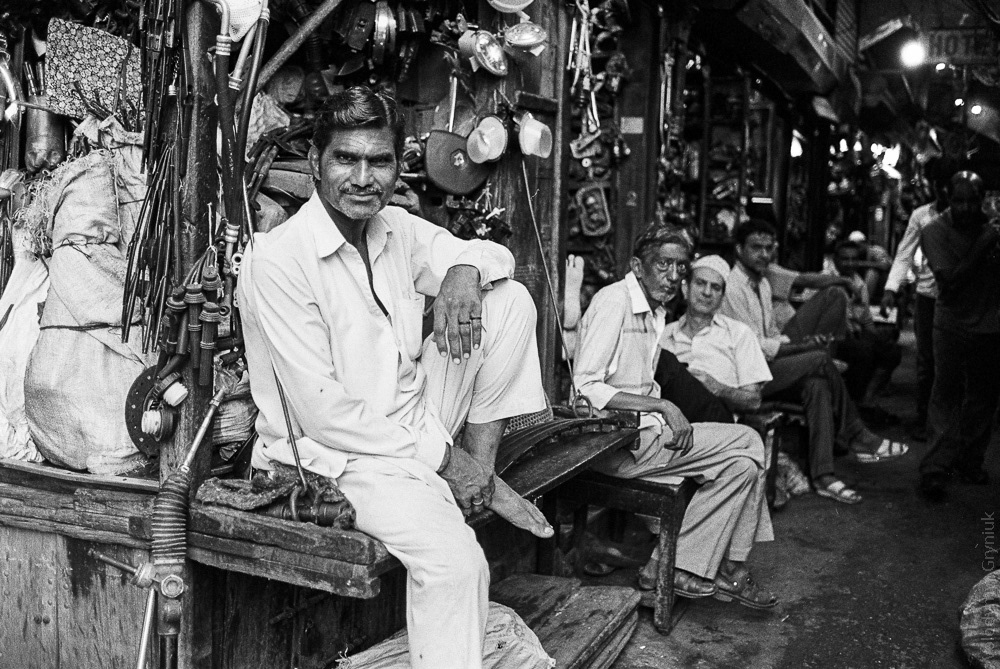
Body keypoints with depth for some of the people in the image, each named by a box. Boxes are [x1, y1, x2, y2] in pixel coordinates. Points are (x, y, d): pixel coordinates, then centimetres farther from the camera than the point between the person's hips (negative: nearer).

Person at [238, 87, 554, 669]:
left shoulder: (398, 229, 3)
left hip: (417, 419, 8)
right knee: (455, 560, -33)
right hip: (339, 451, -8)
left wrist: (462, 271, -11)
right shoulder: (276, 260, -19)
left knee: (510, 299, -1)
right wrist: (439, 455, -17)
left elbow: (491, 252, 15)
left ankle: (484, 476, 0)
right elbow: (322, 413, -21)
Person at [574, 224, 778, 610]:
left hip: (645, 430, 9)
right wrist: (662, 407, -20)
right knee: (746, 445, -13)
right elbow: (585, 387, -20)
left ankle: (729, 570, 4)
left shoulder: (655, 310, 16)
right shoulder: (614, 301, -13)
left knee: (744, 457, 0)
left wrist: (670, 416, 1)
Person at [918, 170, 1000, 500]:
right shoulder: (935, 231, -7)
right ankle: (935, 471, -5)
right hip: (952, 326, -4)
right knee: (946, 396, -6)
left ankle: (969, 462, 22)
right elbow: (950, 281, -15)